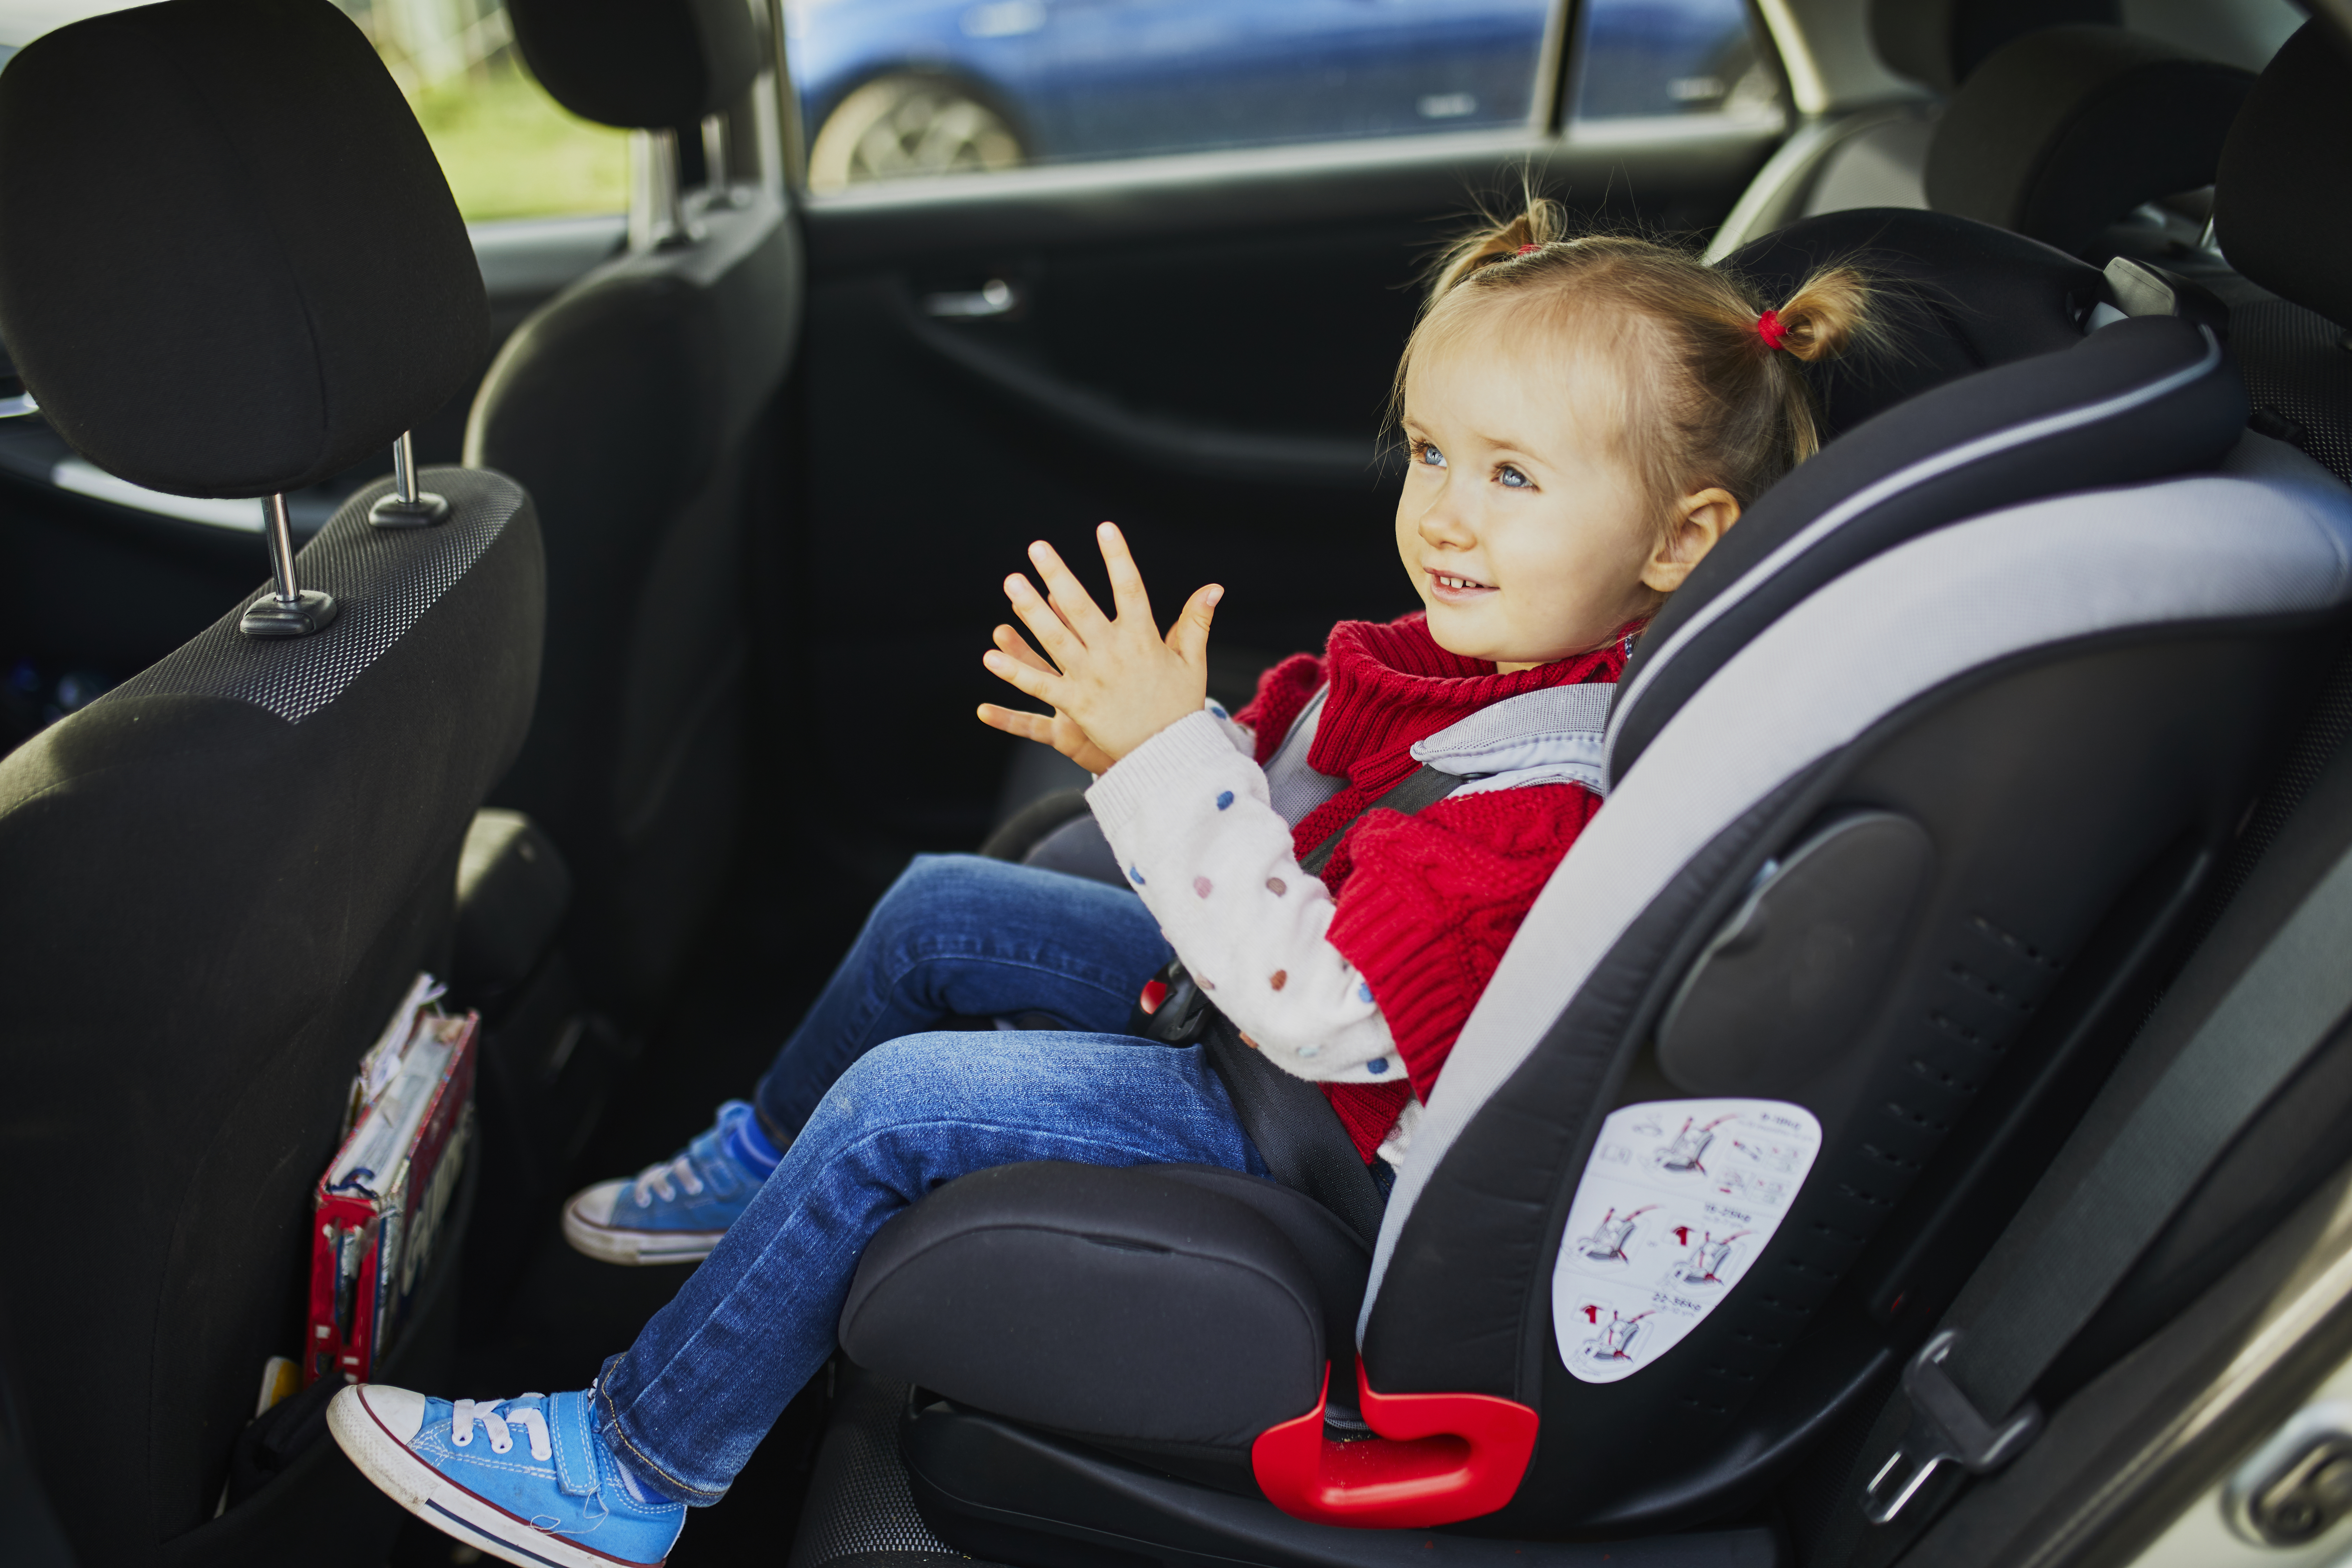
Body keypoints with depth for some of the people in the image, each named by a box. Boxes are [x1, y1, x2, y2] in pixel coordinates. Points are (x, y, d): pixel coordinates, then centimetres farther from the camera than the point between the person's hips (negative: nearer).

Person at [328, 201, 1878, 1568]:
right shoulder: (1484, 654, -4)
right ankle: (760, 1170, 41)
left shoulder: (1560, 791, -33)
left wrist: (1171, 754, -36)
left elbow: (1317, 1002, -36)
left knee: (898, 1103, -14)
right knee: (936, 906, 15)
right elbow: (1298, 810, 6)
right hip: (1264, 992, 10)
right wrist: (1146, 747, -13)